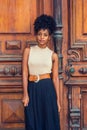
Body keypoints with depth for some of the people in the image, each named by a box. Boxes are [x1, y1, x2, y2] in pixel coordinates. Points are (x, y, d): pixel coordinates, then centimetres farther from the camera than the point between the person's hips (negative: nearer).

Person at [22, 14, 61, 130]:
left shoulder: (53, 55, 4)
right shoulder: (28, 51, 4)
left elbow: (55, 78, 4)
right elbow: (25, 73, 0)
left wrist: (57, 100, 2)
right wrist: (25, 94, -7)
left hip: (47, 89, 0)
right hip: (32, 89, 1)